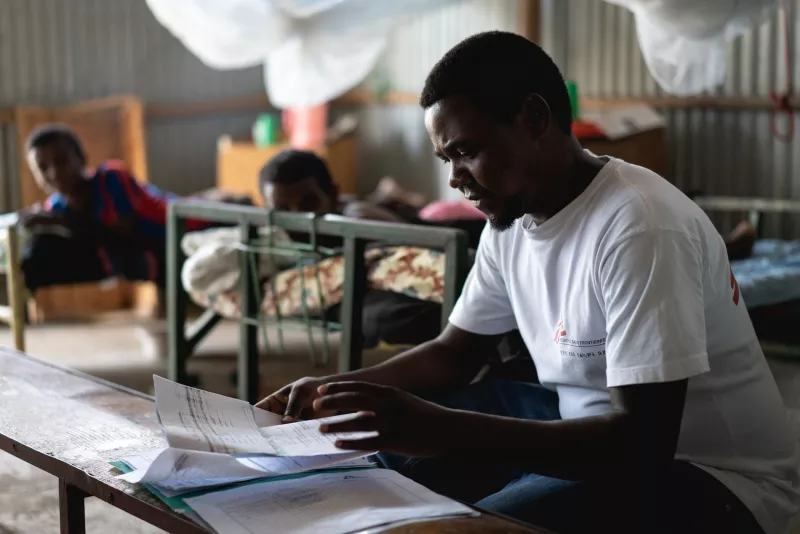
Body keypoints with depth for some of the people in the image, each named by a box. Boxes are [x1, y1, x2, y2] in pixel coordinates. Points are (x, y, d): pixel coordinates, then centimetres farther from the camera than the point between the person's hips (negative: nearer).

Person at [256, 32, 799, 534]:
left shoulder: (639, 226, -27)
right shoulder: (512, 219, -1)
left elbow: (644, 441, -31)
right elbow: (454, 352, 11)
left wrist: (437, 430, -37)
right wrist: (334, 390, -7)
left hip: (707, 473, -8)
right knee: (386, 442, 1)